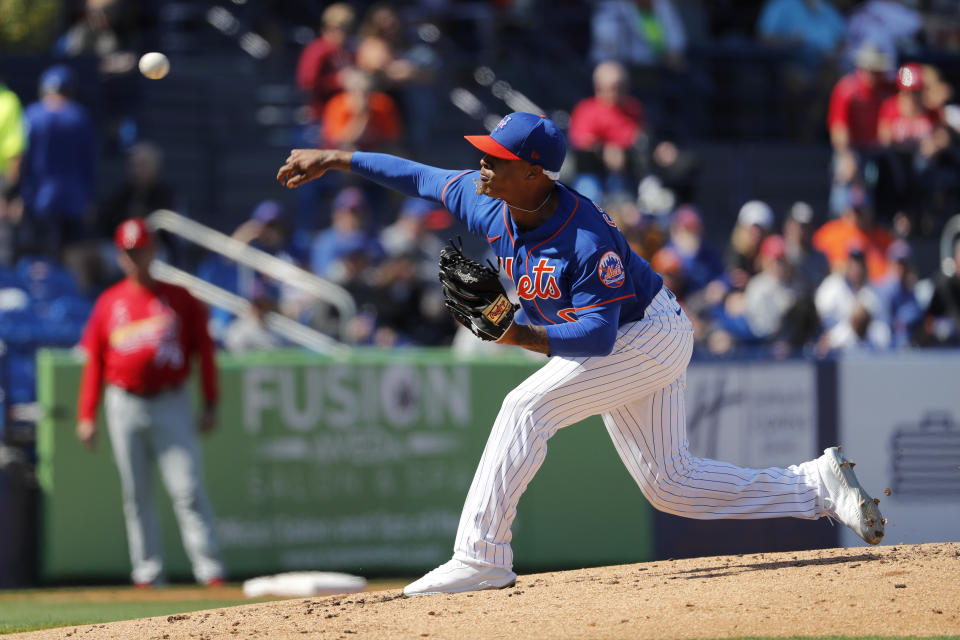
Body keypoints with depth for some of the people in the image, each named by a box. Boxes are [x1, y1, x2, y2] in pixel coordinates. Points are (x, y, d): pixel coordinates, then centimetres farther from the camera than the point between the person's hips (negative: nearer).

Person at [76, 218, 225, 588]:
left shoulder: (179, 298, 5)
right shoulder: (108, 303, 9)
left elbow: (204, 350, 5)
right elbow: (94, 362, 11)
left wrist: (210, 405, -2)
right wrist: (86, 416, 5)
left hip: (171, 405, -2)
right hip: (125, 407, 2)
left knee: (188, 490, -9)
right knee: (136, 495, 5)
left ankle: (209, 570, -11)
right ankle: (147, 572, 9)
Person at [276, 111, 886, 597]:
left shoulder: (588, 239, -33)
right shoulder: (488, 201, -11)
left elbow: (598, 334, -33)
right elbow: (419, 176, 4)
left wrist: (522, 336, -43)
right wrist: (336, 159, 5)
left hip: (648, 337, -9)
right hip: (636, 346, 9)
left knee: (527, 408, -21)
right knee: (669, 483, 10)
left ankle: (482, 557, -19)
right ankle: (821, 485, 18)